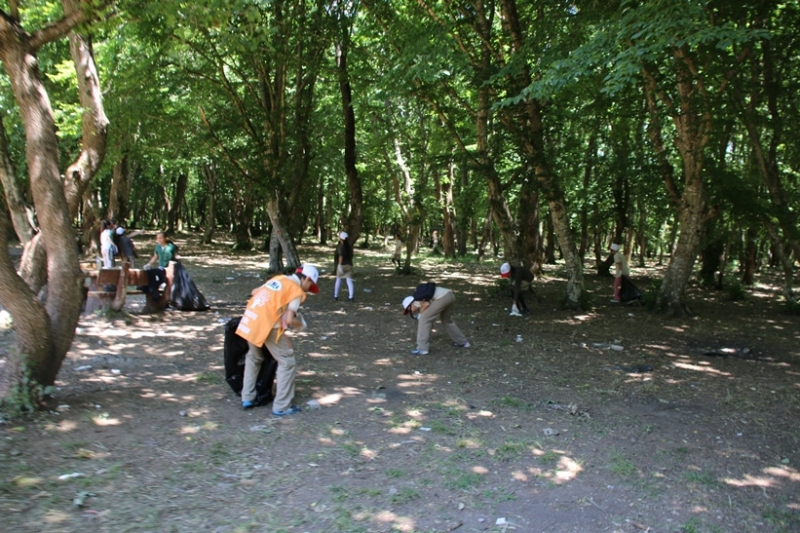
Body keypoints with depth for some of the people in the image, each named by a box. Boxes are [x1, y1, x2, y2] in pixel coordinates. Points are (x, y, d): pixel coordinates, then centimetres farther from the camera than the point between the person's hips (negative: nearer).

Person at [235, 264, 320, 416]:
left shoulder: (278, 278, 18)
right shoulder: (297, 291, -3)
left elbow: (255, 292, 26)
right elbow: (289, 320, -10)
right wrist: (301, 324, 10)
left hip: (249, 320, 8)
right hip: (268, 325, -8)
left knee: (253, 358, 27)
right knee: (287, 362, 6)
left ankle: (247, 399, 32)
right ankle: (281, 407, 8)